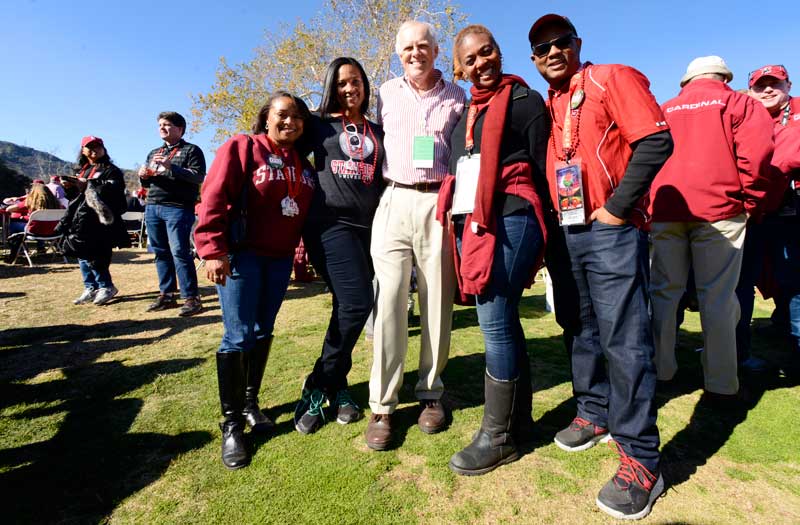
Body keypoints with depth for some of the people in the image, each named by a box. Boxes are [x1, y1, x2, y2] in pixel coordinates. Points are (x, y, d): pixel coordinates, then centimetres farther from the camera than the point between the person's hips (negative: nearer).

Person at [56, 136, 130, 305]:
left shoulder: (110, 170, 1)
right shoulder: (80, 170, 23)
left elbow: (114, 190, -15)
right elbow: (74, 195, 28)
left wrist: (88, 186, -17)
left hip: (99, 219, -8)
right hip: (80, 218, 8)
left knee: (91, 254, -12)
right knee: (82, 254, 6)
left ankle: (106, 287, 0)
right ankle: (90, 288, 14)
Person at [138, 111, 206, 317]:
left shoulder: (191, 150, 4)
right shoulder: (154, 153, 24)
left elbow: (199, 176, -10)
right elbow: (147, 183, 27)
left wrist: (171, 167, -20)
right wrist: (143, 176, 4)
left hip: (178, 208, -7)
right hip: (152, 207, 7)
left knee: (180, 252, -11)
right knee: (161, 253, 8)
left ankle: (191, 298, -7)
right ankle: (166, 294, 16)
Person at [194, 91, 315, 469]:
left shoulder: (303, 164, 14)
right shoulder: (241, 148, -5)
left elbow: (309, 210, 16)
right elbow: (214, 199, -12)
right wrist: (213, 250, -19)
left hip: (281, 258, 6)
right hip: (241, 254, -6)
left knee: (263, 332, 13)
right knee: (239, 336, -6)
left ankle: (250, 404, 30)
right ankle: (231, 423, 9)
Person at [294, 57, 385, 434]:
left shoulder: (377, 132, 18)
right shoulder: (320, 124, 10)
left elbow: (385, 180, 18)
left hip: (367, 227, 4)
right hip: (330, 223, -4)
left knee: (347, 307, 6)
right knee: (357, 304, -18)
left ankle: (331, 385, 22)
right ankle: (319, 386, 1)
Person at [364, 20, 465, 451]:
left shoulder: (456, 97, 13)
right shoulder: (386, 93, 15)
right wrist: (379, 190, 11)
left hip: (439, 203, 0)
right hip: (395, 201, 0)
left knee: (437, 303, 2)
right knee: (389, 302, -6)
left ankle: (431, 395, 18)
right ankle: (382, 405, 3)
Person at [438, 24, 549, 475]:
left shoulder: (525, 99, 3)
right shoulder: (465, 112, 22)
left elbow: (544, 167, -2)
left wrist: (542, 229, -5)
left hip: (509, 222, -7)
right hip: (472, 226, 7)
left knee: (495, 325, -7)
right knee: (504, 324, 11)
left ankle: (498, 436, 8)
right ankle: (519, 418, 26)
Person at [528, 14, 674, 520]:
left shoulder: (612, 79, -1)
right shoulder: (547, 106, 17)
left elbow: (656, 140, -11)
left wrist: (617, 207, -14)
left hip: (611, 231, -6)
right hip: (567, 234, 7)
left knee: (624, 339, -6)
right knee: (583, 330, 13)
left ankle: (641, 459, 6)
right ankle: (595, 414, 30)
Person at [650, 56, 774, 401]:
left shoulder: (664, 110, 20)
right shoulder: (740, 103, 10)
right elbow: (756, 154, -3)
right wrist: (752, 204, 4)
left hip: (663, 208, 3)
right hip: (718, 209, -2)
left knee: (663, 291, 8)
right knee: (717, 296, 1)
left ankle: (659, 371, 14)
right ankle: (720, 383, 5)